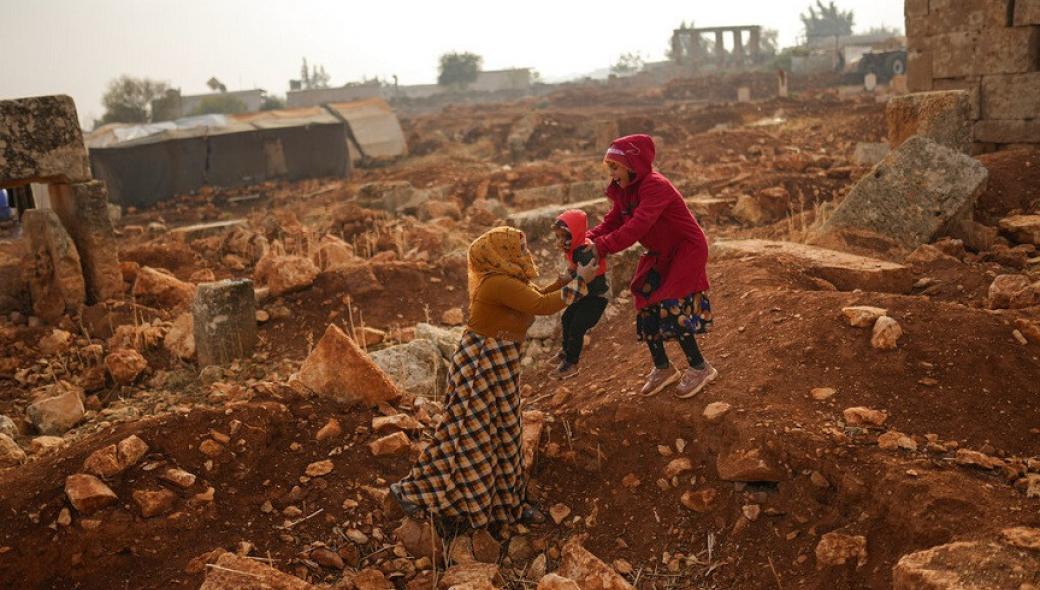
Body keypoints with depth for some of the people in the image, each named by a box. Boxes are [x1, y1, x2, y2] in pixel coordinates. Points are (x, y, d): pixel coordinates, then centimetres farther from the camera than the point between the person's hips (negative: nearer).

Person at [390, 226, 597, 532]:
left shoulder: (510, 281, 6)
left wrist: (571, 276, 10)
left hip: (499, 365, 10)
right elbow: (543, 306, -29)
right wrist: (579, 281, -19)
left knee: (504, 432, 16)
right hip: (480, 365, -10)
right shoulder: (499, 284, -25)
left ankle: (507, 501, 29)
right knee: (468, 433, 1)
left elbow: (539, 296, 17)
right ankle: (412, 489, 17)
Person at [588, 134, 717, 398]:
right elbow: (612, 223, -2)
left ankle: (700, 368, 3)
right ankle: (663, 368, 22)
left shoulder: (655, 186, -28)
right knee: (645, 305, 6)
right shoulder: (623, 190, 1)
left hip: (686, 250, -9)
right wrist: (587, 239, -21)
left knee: (670, 307, -15)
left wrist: (601, 247, -43)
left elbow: (637, 226, -39)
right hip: (660, 254, 9)